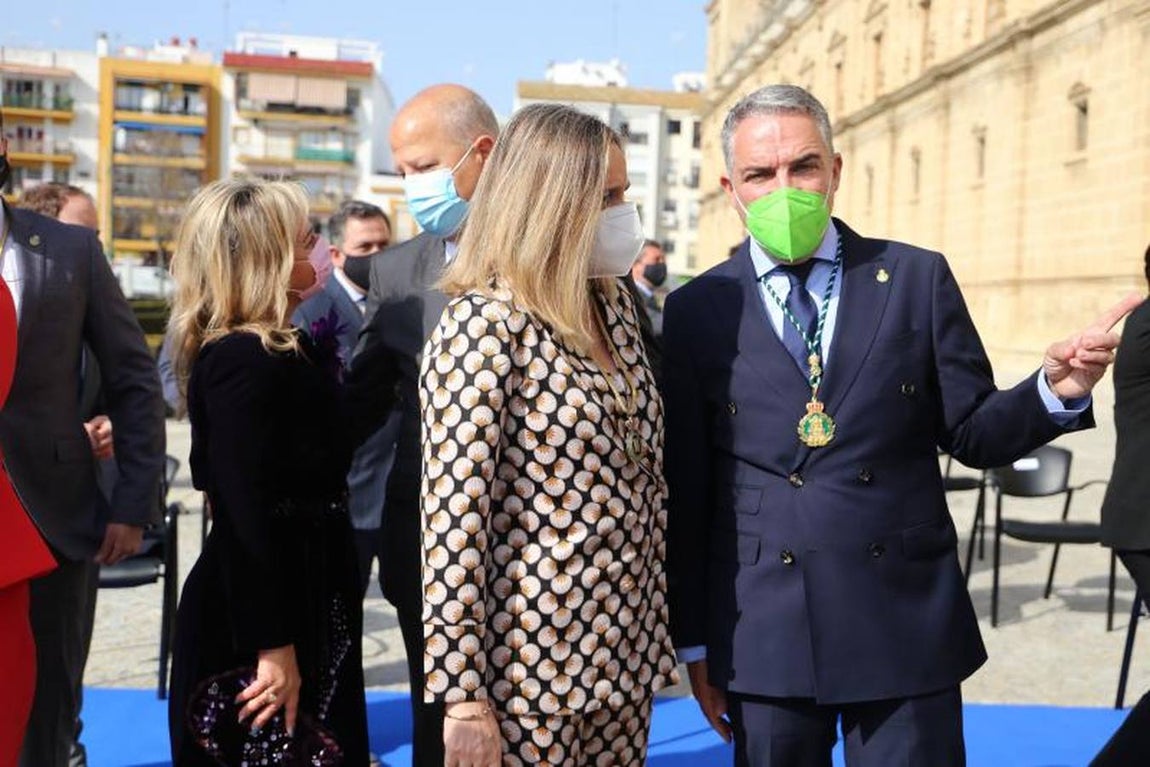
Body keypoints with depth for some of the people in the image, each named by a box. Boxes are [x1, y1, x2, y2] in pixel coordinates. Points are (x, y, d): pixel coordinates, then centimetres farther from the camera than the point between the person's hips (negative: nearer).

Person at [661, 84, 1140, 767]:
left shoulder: (919, 280, 1)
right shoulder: (697, 312, 0)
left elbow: (972, 433, 5)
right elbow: (686, 490, 2)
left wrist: (1056, 392, -15)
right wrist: (693, 639, 4)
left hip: (906, 626, 0)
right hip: (763, 637, 0)